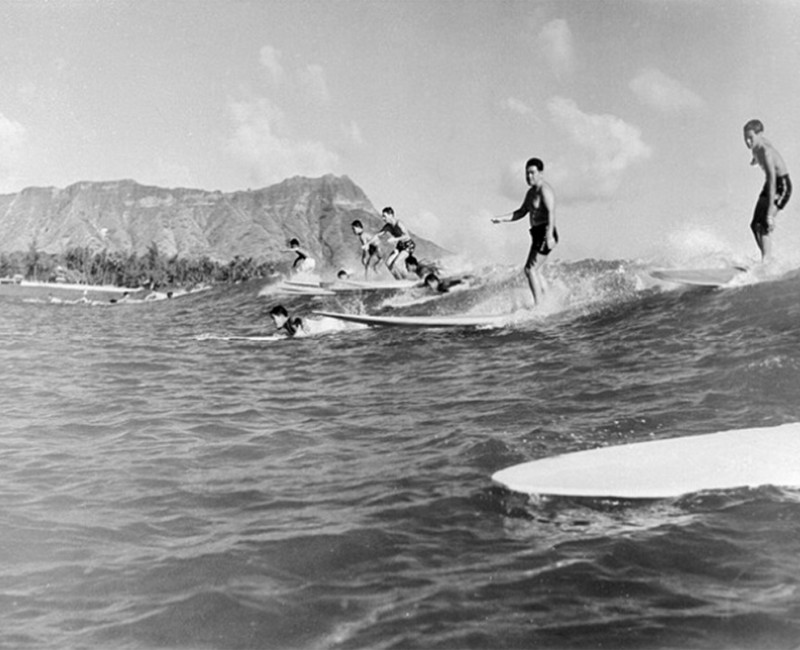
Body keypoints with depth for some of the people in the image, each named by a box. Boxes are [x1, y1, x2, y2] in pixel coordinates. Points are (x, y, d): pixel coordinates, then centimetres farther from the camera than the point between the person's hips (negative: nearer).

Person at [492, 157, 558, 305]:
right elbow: (522, 212, 24)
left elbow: (551, 213, -26)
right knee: (535, 271, 14)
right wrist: (502, 220, 13)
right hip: (537, 234, 10)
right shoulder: (531, 192, 17)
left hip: (545, 234, -10)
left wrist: (549, 235, -39)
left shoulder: (545, 190, -13)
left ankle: (538, 305, -11)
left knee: (530, 269, -14)